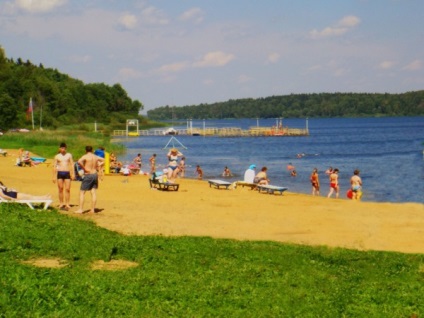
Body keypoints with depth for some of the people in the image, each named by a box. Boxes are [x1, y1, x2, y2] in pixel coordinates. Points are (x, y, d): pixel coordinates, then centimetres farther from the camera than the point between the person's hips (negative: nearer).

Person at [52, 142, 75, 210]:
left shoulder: (69, 155, 9)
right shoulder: (57, 156, 7)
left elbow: (72, 165, 8)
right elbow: (54, 166, 7)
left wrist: (73, 174, 0)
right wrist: (54, 176, 2)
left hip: (67, 173, 0)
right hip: (60, 173, 0)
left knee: (67, 189, -6)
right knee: (60, 189, 2)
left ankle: (67, 204, -5)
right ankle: (61, 204, 10)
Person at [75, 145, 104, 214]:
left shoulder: (85, 156, -10)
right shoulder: (96, 157, 8)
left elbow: (79, 161, -29)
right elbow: (103, 160, 25)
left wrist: (84, 168, -17)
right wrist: (98, 166, 14)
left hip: (88, 175, -6)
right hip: (95, 174, 6)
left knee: (82, 192, 1)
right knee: (93, 192, 7)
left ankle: (80, 209, -3)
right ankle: (93, 209, 8)